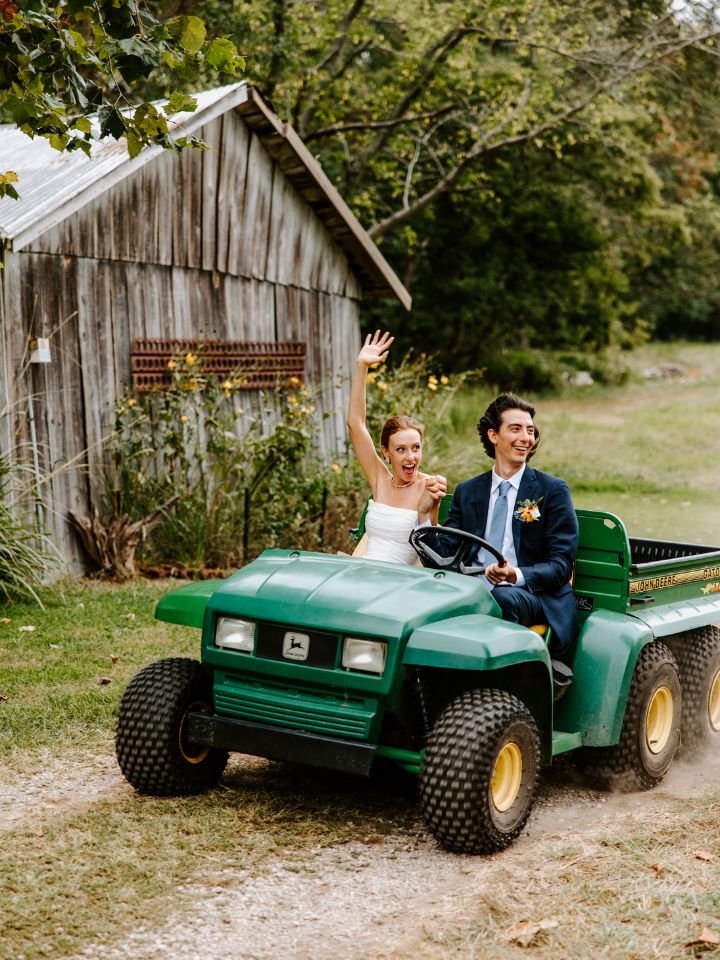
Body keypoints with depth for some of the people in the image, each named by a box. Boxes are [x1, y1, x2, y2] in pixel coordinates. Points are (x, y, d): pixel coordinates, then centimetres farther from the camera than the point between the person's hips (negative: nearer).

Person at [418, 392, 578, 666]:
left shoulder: (553, 490, 6)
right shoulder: (467, 492, 18)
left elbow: (561, 566, -1)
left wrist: (517, 575, -21)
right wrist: (424, 516, -7)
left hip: (533, 596, -2)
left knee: (503, 599, -38)